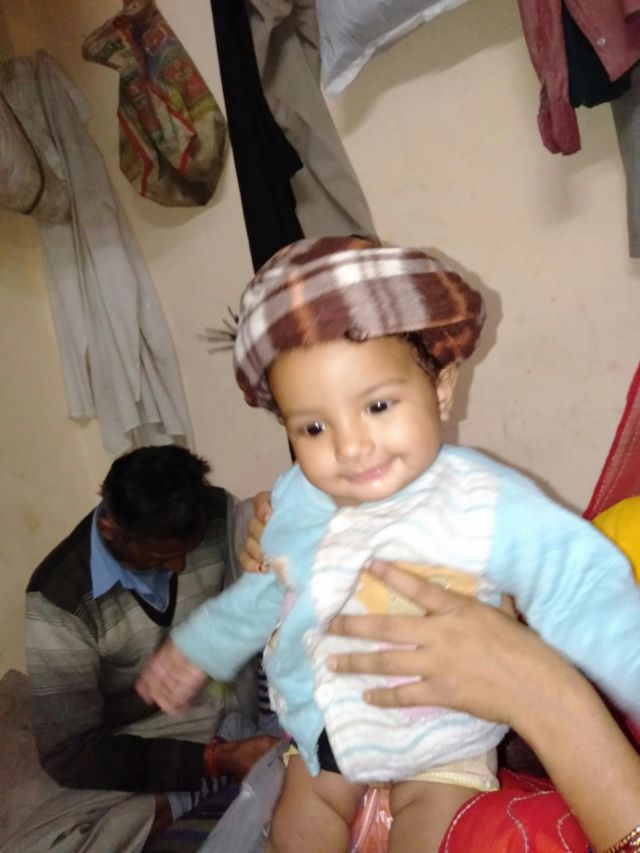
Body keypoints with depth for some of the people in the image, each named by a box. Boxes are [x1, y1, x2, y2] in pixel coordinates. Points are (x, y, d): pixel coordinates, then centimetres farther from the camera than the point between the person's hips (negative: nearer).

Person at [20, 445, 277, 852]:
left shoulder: (218, 513, -14)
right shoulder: (59, 597, -21)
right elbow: (70, 753, -18)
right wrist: (216, 760, -24)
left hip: (244, 705, 3)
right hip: (152, 752, -3)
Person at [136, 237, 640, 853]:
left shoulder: (485, 505, -29)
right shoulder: (294, 501, -12)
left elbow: (580, 593, -27)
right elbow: (267, 593, 7)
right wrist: (197, 648, 17)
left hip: (443, 740, -4)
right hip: (323, 730, 5)